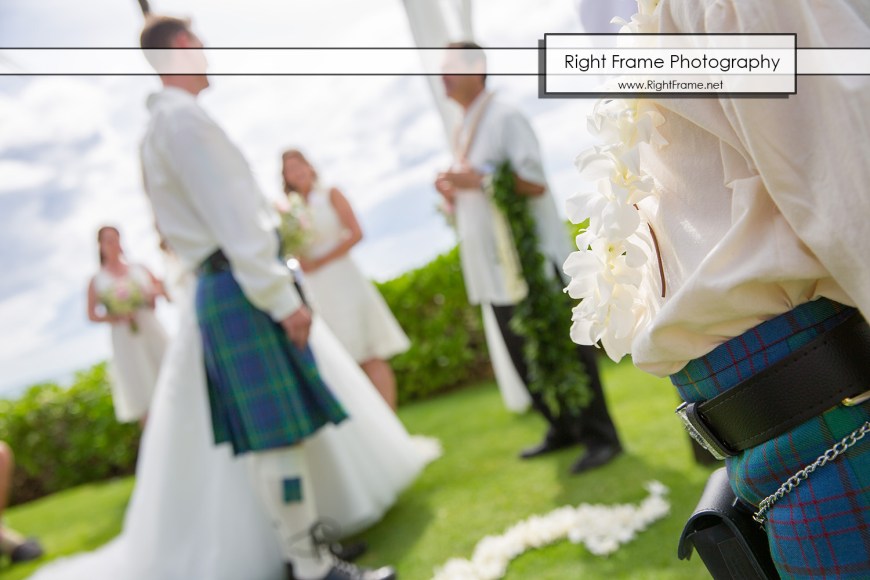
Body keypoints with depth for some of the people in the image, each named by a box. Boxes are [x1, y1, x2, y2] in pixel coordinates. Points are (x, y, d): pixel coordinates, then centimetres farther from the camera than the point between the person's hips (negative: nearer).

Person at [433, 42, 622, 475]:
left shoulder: (505, 118, -8)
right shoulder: (463, 132, 17)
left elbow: (535, 183, -16)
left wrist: (480, 180, -20)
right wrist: (452, 193, 4)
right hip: (496, 268, 9)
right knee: (525, 358, 13)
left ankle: (600, 436, 8)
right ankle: (563, 429, 26)